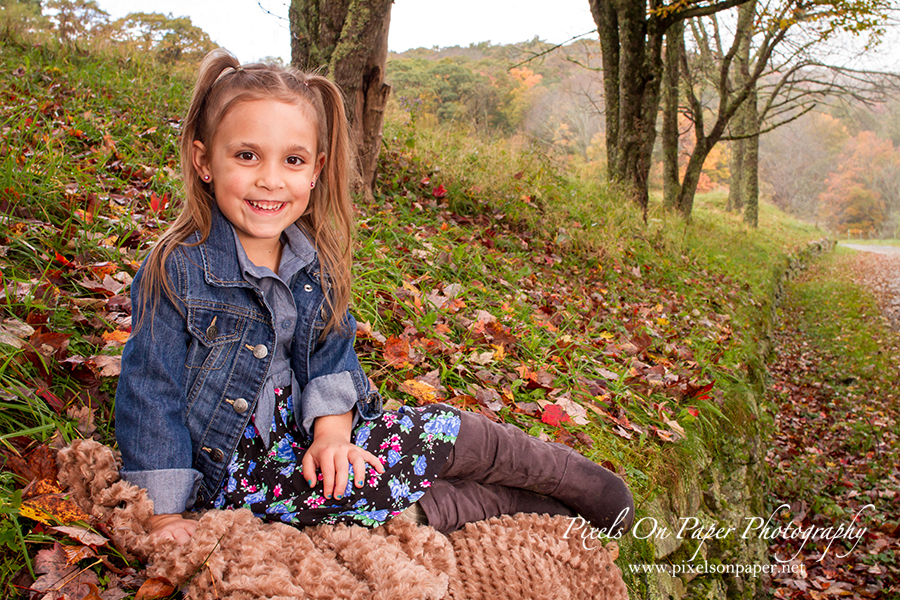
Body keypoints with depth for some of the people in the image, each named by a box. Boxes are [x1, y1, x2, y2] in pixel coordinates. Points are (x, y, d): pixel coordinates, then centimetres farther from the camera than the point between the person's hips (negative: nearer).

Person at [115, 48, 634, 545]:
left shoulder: (314, 259, -1)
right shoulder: (177, 271, -19)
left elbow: (330, 356, 4)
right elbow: (151, 394, -16)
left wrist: (331, 431, -14)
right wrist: (166, 517, -15)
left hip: (298, 438, 6)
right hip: (232, 470, -6)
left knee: (442, 432, -14)